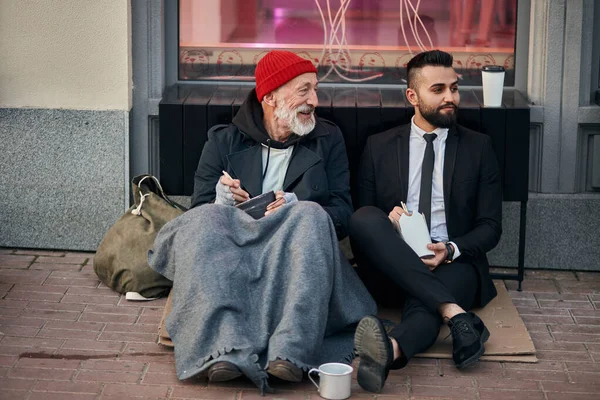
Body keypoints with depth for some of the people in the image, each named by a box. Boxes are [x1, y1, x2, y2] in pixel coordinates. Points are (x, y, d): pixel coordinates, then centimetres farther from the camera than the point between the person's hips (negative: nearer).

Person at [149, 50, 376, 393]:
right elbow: (200, 207, 9)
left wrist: (297, 207, -14)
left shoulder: (328, 140, 18)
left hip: (293, 253, 0)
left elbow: (342, 213, 7)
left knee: (311, 217, -31)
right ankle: (226, 350, -48)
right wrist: (222, 203, -15)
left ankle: (291, 351, -48)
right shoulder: (224, 140, 17)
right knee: (204, 220, -29)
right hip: (233, 253, 0)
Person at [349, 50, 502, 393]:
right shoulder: (379, 147, 14)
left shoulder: (478, 148, 13)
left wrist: (451, 250, -14)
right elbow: (360, 226, 12)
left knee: (423, 305, -36)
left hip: (453, 263, -1)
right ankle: (454, 312, -43)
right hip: (391, 271, 1)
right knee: (366, 217, -31)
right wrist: (386, 222, -13)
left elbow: (491, 227, 8)